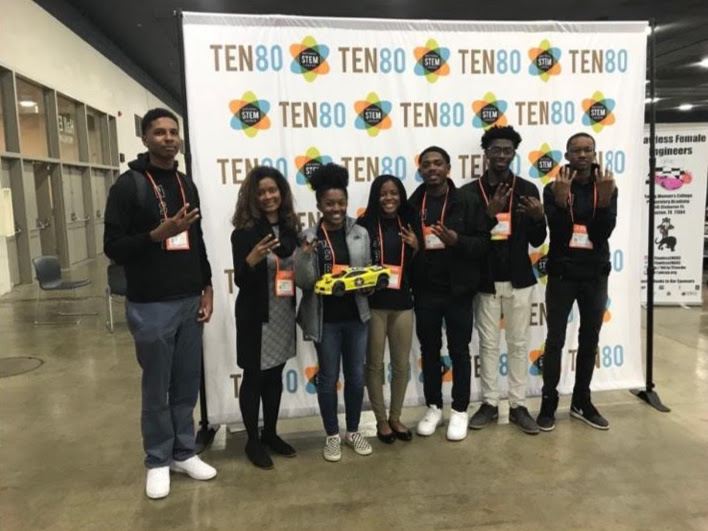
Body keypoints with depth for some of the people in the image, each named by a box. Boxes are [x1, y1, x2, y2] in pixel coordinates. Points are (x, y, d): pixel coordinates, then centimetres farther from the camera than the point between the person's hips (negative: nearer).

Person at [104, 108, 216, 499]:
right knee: (157, 388, 7)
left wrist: (206, 288, 10)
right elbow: (113, 247, -11)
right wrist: (159, 234, -24)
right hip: (151, 306, -5)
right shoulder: (129, 185, -7)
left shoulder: (186, 185, 12)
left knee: (187, 385, 13)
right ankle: (158, 461, 24)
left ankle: (184, 453, 29)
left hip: (189, 303, 5)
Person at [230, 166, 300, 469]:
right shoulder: (244, 232, -12)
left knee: (275, 375, 16)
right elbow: (240, 280, -15)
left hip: (284, 313, 5)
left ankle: (270, 434, 32)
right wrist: (252, 259, -33)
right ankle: (252, 441, 23)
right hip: (255, 316, -5)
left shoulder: (290, 228, 4)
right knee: (254, 377, 7)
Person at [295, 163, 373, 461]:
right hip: (325, 318, -2)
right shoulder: (309, 237, -6)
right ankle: (332, 436, 28)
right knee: (328, 378, 11)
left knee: (356, 376, 13)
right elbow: (304, 282, -9)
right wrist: (305, 256, -25)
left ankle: (353, 431, 33)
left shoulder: (360, 234, 1)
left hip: (356, 315, 3)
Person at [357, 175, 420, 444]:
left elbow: (415, 269, 11)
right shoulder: (365, 225, -6)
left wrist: (416, 248, -6)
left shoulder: (409, 225, 7)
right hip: (373, 304, -4)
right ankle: (381, 419, 26)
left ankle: (395, 417, 31)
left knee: (402, 364, 12)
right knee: (375, 364, 8)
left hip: (402, 303, 4)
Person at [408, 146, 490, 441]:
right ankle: (434, 407, 29)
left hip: (458, 290, -2)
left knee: (459, 351, 8)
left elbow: (483, 243, -6)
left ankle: (459, 411, 23)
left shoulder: (467, 202, -3)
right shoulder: (411, 204, 3)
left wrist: (457, 240, -23)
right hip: (425, 291, 2)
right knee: (429, 351, 13)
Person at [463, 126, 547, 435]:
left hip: (518, 280, 1)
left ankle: (518, 406, 19)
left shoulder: (527, 189, 1)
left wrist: (539, 217, -20)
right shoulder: (470, 192, -2)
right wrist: (491, 213, -24)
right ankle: (489, 403, 21)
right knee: (488, 344, 9)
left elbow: (537, 241, 0)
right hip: (485, 281, 0)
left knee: (518, 344, 8)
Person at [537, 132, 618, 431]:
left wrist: (604, 199, -24)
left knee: (590, 340, 10)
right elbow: (557, 233, -14)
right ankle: (549, 402, 12)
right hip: (562, 274, -2)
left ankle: (582, 402, 24)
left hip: (595, 275, 3)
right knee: (555, 340, 1)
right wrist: (561, 199, -27)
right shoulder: (553, 189, -4)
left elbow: (604, 233, -11)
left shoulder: (606, 188, 2)